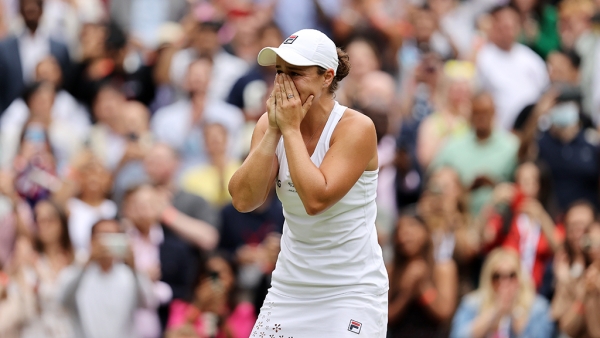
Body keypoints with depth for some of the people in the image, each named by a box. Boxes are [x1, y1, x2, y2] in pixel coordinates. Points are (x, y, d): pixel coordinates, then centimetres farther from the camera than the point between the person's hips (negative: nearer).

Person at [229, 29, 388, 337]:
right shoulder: (270, 124, 0)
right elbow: (244, 200, -11)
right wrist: (273, 131, -15)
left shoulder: (356, 128, -15)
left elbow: (315, 199, -27)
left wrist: (291, 129, -20)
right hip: (290, 286, 5)